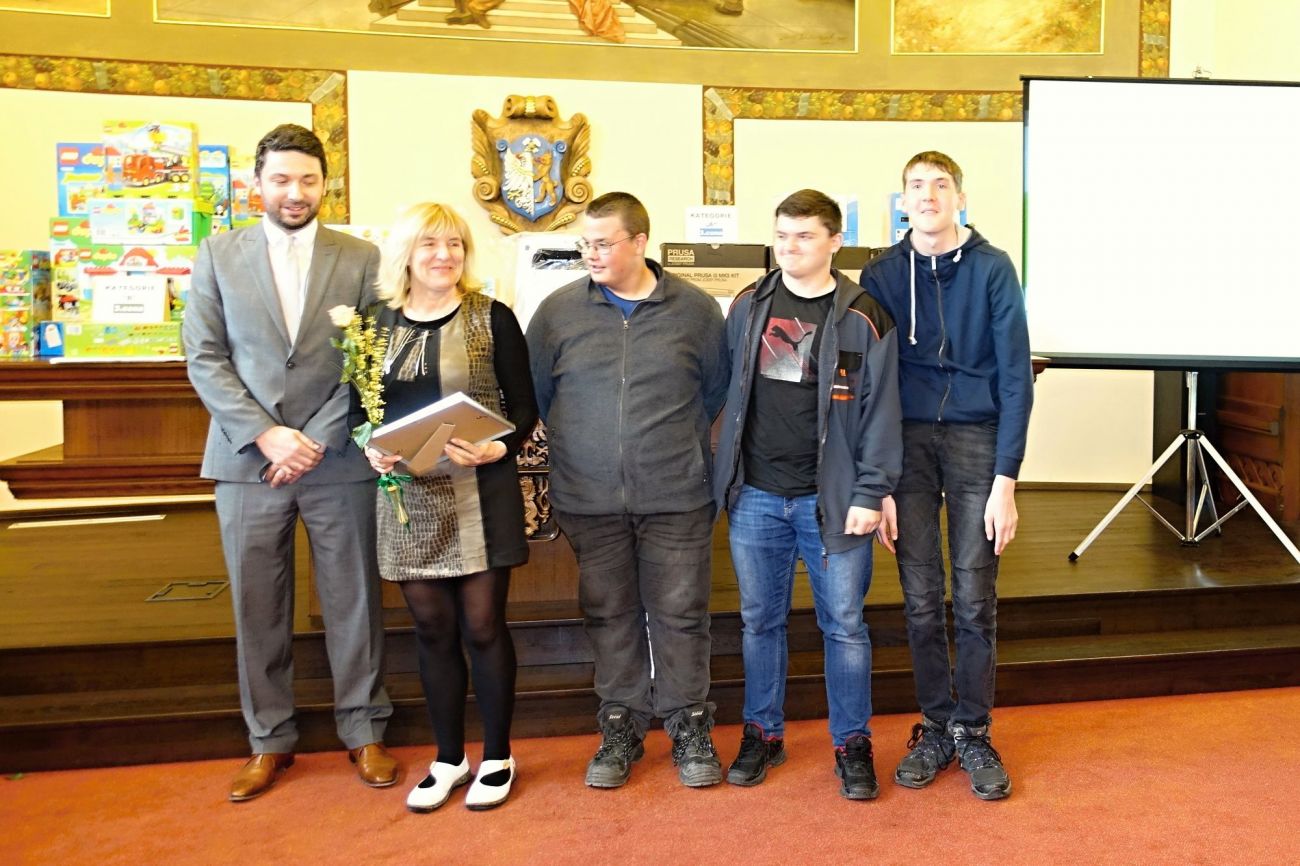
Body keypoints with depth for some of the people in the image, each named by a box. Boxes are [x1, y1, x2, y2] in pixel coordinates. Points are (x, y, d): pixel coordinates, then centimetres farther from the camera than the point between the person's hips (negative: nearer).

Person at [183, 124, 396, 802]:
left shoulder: (361, 258, 3)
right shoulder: (218, 256, 6)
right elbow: (204, 359, 1)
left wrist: (315, 440, -10)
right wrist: (266, 435, -10)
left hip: (338, 461, -1)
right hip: (247, 459, 1)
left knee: (354, 601, 7)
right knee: (257, 608, 8)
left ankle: (363, 731, 23)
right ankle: (269, 741, 24)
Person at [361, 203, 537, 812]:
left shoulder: (492, 318, -2)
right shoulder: (377, 322, 6)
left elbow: (524, 406, -1)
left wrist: (498, 449, -20)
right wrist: (371, 449, -9)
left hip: (480, 493, -3)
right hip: (407, 494, 3)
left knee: (482, 625, 3)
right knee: (433, 630, 10)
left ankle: (497, 757, 22)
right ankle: (449, 758, 27)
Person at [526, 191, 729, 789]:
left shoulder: (694, 309, 0)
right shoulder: (559, 310, 2)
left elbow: (717, 390, 8)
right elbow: (533, 393, 8)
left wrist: (679, 443, 6)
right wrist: (579, 445, 7)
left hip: (676, 496, -1)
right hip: (590, 499, 1)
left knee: (681, 614, 6)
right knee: (610, 616, 11)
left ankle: (689, 727, 23)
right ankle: (620, 729, 26)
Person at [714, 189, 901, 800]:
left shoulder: (862, 319, -4)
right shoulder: (748, 309, 7)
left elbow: (880, 411, -5)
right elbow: (727, 390, 11)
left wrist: (869, 493, -10)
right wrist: (723, 478, 8)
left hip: (831, 499, -3)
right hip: (756, 496, 3)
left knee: (844, 625, 7)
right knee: (760, 620, 14)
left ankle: (853, 743, 23)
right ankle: (762, 734, 30)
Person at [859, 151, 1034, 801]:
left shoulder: (992, 269, -1)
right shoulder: (882, 275, 4)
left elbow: (1015, 376, -3)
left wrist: (1005, 479, -9)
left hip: (975, 440, -1)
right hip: (907, 441, 1)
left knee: (975, 599, 3)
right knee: (921, 599, 6)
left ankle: (973, 732, 19)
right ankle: (935, 727, 22)